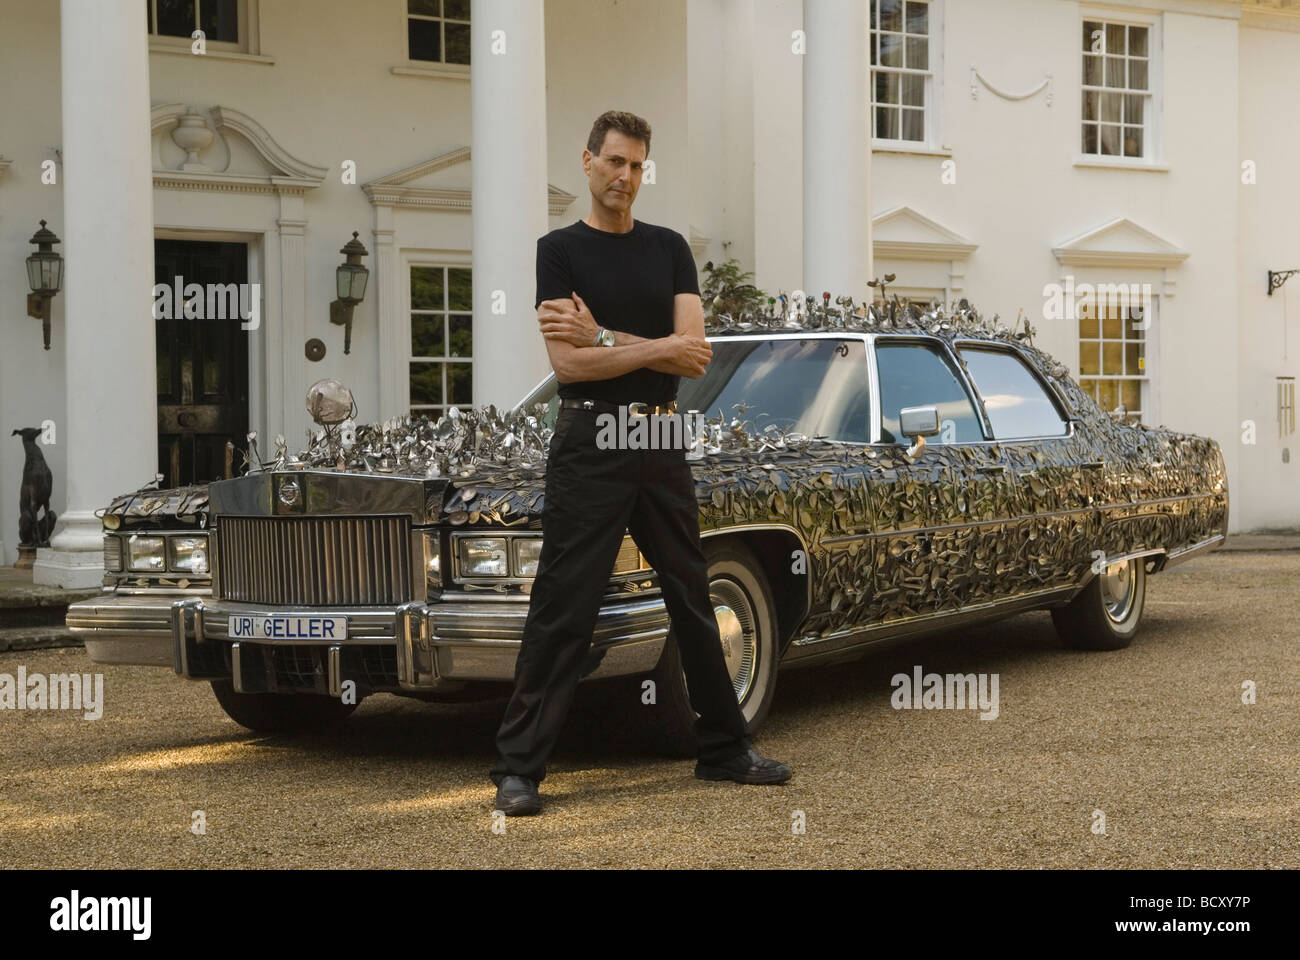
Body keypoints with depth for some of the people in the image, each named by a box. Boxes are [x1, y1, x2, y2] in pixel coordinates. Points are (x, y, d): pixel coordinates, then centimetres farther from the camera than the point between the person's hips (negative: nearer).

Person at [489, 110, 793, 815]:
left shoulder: (669, 249, 9)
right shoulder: (560, 251, -3)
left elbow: (694, 356, -3)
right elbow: (568, 363, -14)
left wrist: (603, 337, -11)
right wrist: (656, 348, -10)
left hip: (661, 441, 5)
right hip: (590, 444, -5)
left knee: (692, 601, 13)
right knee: (562, 609, -6)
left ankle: (722, 749, 24)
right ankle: (518, 768, 0)